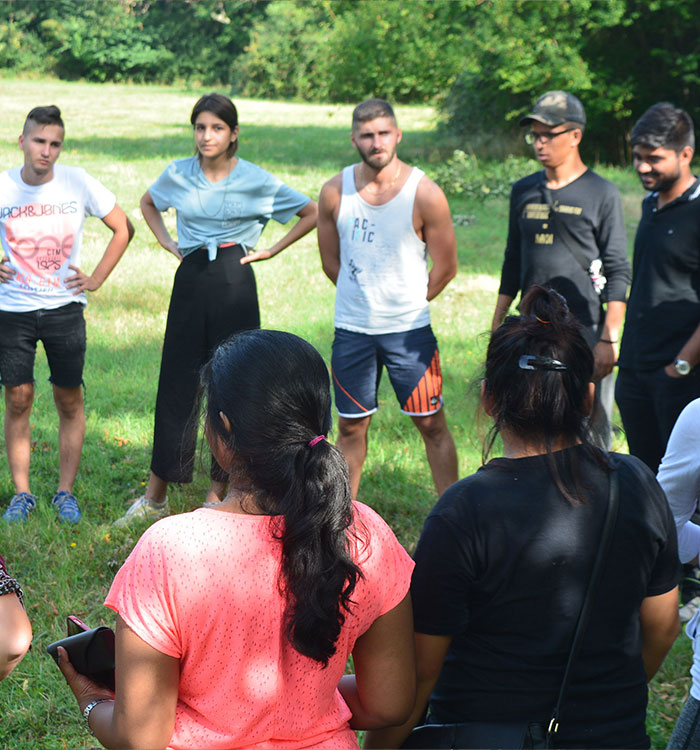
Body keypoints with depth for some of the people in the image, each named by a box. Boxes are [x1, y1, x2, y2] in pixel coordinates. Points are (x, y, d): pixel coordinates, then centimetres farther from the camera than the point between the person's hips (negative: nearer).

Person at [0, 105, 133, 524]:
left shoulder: (78, 183, -5)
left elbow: (123, 229, 6)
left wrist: (97, 278, 1)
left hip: (64, 308, 0)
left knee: (70, 401, 3)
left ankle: (66, 492, 14)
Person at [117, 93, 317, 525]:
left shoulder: (256, 181, -4)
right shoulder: (178, 175, 3)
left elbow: (313, 213, 5)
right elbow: (148, 204, 25)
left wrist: (271, 250, 1)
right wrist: (167, 243, 11)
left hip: (234, 283, -2)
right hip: (190, 281, 2)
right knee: (176, 384, 4)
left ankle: (218, 493, 14)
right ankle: (156, 496, 14)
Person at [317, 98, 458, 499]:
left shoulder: (424, 193, -11)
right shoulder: (335, 191, -3)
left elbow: (445, 267, -2)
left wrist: (407, 303, 7)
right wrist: (364, 297, 10)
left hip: (409, 329, -2)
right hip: (352, 328, 2)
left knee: (432, 424, 2)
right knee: (352, 427, 11)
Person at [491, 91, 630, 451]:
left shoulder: (602, 194, -2)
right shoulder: (523, 191, 12)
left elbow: (618, 273, -4)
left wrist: (609, 339, -11)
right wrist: (496, 329, 15)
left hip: (585, 330, -5)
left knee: (591, 432, -1)